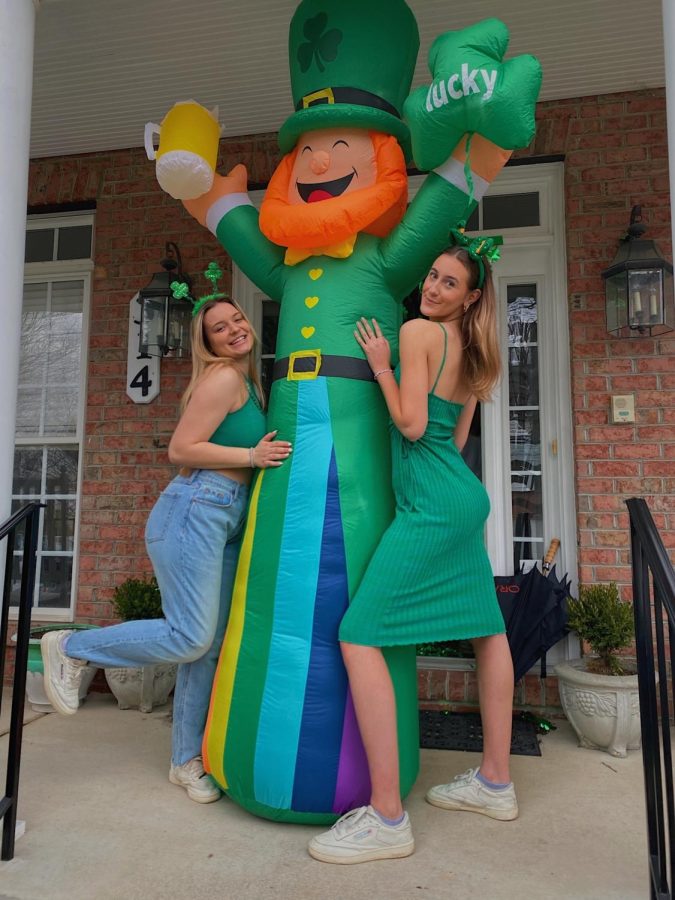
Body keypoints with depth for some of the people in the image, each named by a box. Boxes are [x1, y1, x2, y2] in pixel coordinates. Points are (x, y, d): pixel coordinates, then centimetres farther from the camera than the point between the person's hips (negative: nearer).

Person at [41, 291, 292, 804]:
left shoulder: (247, 384, 20)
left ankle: (187, 760, 20)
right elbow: (181, 450, -14)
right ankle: (72, 648, 10)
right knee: (190, 637, -10)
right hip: (195, 512, -9)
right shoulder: (223, 378, -8)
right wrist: (252, 456, -16)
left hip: (227, 521, 9)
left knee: (213, 645, 8)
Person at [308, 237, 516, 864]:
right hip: (465, 498, 11)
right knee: (487, 632, 15)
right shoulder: (470, 353, 16)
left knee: (359, 636, -9)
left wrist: (380, 366, -4)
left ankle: (387, 819, -4)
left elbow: (412, 425, -14)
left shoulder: (417, 331, -8)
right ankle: (495, 783, 31)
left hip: (431, 507, -10)